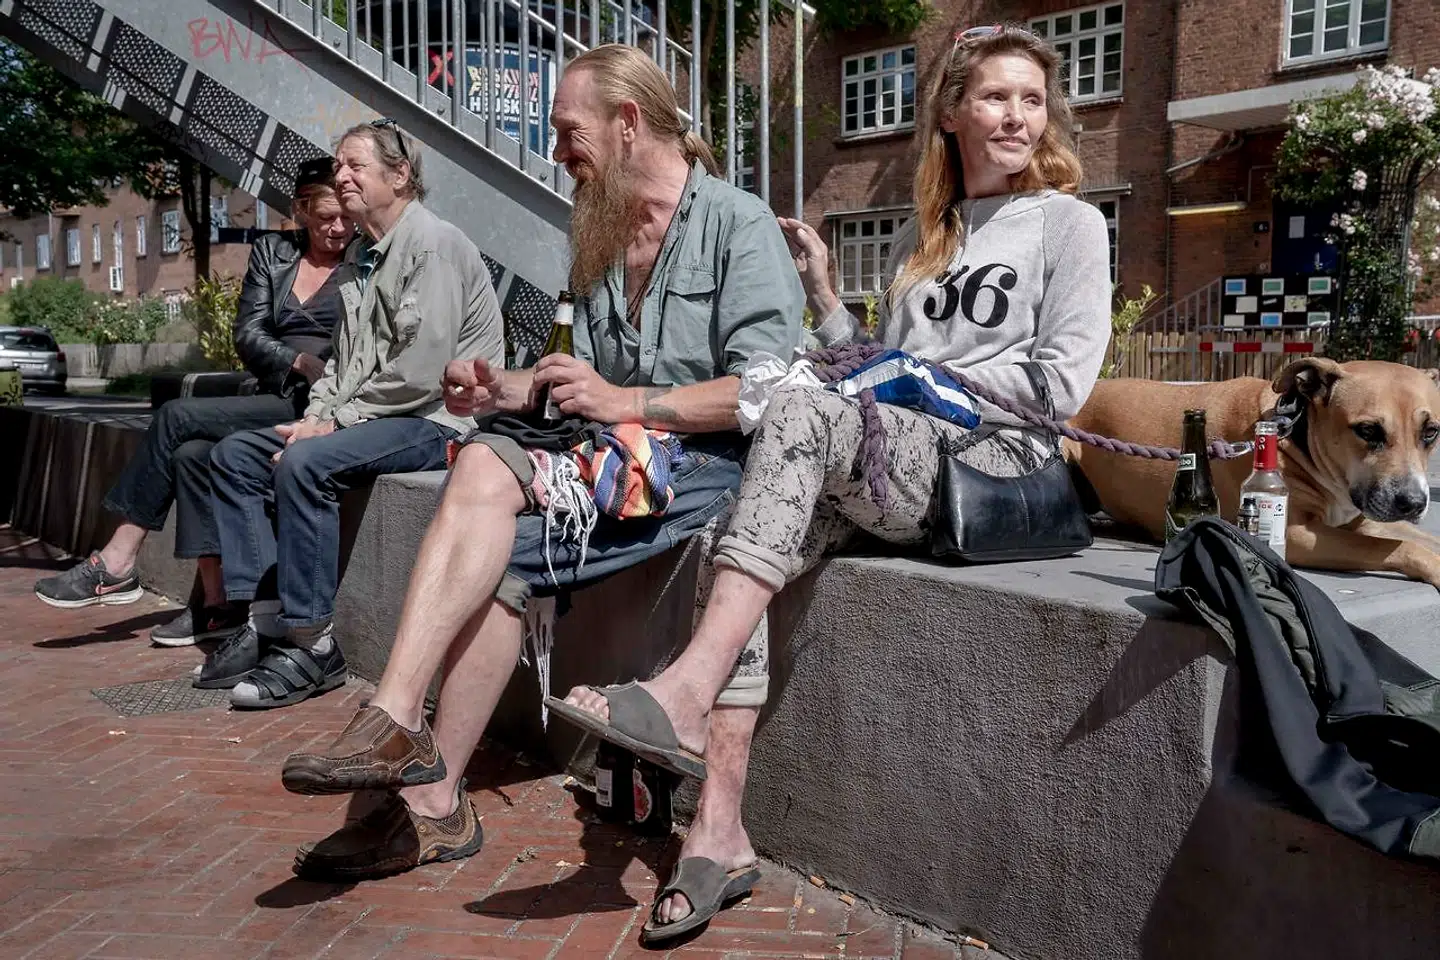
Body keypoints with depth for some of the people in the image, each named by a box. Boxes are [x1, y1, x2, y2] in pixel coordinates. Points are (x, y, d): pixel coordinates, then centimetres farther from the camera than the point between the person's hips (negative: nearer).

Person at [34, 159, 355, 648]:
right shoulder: (272, 251, 15)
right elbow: (247, 335, 6)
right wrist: (301, 361, -12)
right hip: (275, 399, 5)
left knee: (178, 417, -18)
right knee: (192, 453, -22)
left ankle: (117, 564, -8)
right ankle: (218, 605, -16)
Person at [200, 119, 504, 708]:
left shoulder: (435, 245, -12)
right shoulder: (361, 257, 19)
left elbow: (421, 370, -21)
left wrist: (338, 419, -14)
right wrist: (315, 416, 2)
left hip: (435, 418, -10)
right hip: (365, 417, 10)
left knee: (303, 464, -30)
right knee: (234, 455, 3)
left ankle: (312, 642, -21)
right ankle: (266, 614, -2)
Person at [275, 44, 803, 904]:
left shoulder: (739, 223, -4)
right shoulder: (603, 241, 19)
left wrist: (627, 402, -16)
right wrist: (512, 388, 3)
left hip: (707, 457, -6)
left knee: (498, 544, -26)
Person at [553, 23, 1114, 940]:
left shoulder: (1069, 222, 8)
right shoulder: (922, 238, 24)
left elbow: (1062, 382, -5)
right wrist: (823, 290, 10)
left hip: (996, 467, -5)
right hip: (888, 468, 6)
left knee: (801, 409, -31)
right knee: (750, 544, -22)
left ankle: (688, 689, -33)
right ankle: (721, 827, -24)